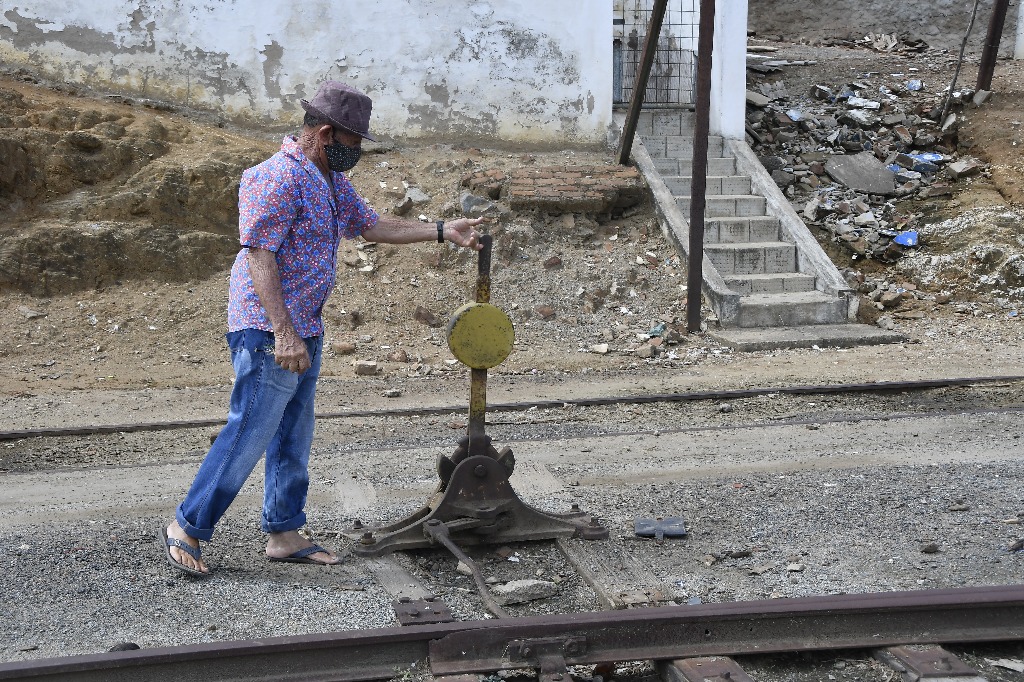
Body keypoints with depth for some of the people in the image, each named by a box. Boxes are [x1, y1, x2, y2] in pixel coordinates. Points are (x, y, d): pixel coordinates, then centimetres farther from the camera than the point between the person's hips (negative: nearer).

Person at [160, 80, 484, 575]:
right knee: (249, 434, -7)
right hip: (269, 333, -10)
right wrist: (283, 334, -25)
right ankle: (186, 527, 5)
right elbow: (259, 256, -21)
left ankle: (283, 534, 23)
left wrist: (442, 232, 18)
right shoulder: (279, 177, -17)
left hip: (305, 332, 10)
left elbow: (371, 226, 24)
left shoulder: (333, 181, 14)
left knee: (293, 438, 14)